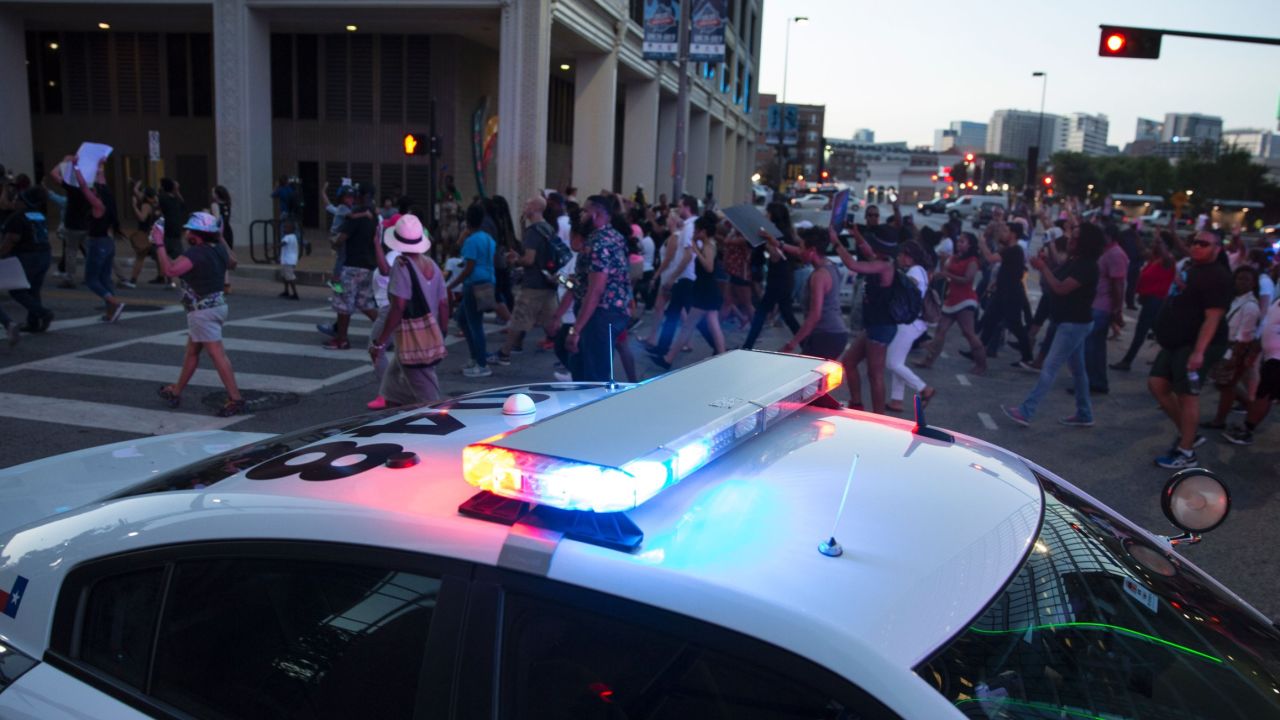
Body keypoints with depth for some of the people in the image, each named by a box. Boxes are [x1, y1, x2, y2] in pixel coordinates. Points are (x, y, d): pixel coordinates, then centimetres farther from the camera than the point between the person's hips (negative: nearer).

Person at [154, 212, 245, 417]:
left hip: (203, 310, -9)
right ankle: (175, 392, 33)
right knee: (192, 351, 20)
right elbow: (232, 261, 28)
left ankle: (235, 398, -11)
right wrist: (220, 238, 31)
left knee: (217, 354, -10)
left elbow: (170, 270, -29)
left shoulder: (195, 253, -20)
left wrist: (159, 244, -21)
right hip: (218, 305, 9)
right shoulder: (219, 250, 6)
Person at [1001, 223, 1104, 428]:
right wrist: (1045, 263, -3)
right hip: (1071, 322, 10)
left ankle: (1025, 411, -11)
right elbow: (1056, 283, 11)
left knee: (1050, 367, -10)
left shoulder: (1086, 266, -20)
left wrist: (1043, 268, -18)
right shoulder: (1073, 261, 10)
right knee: (1077, 369, 15)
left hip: (1075, 323, -10)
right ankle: (1084, 415, 24)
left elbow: (1060, 288, -26)